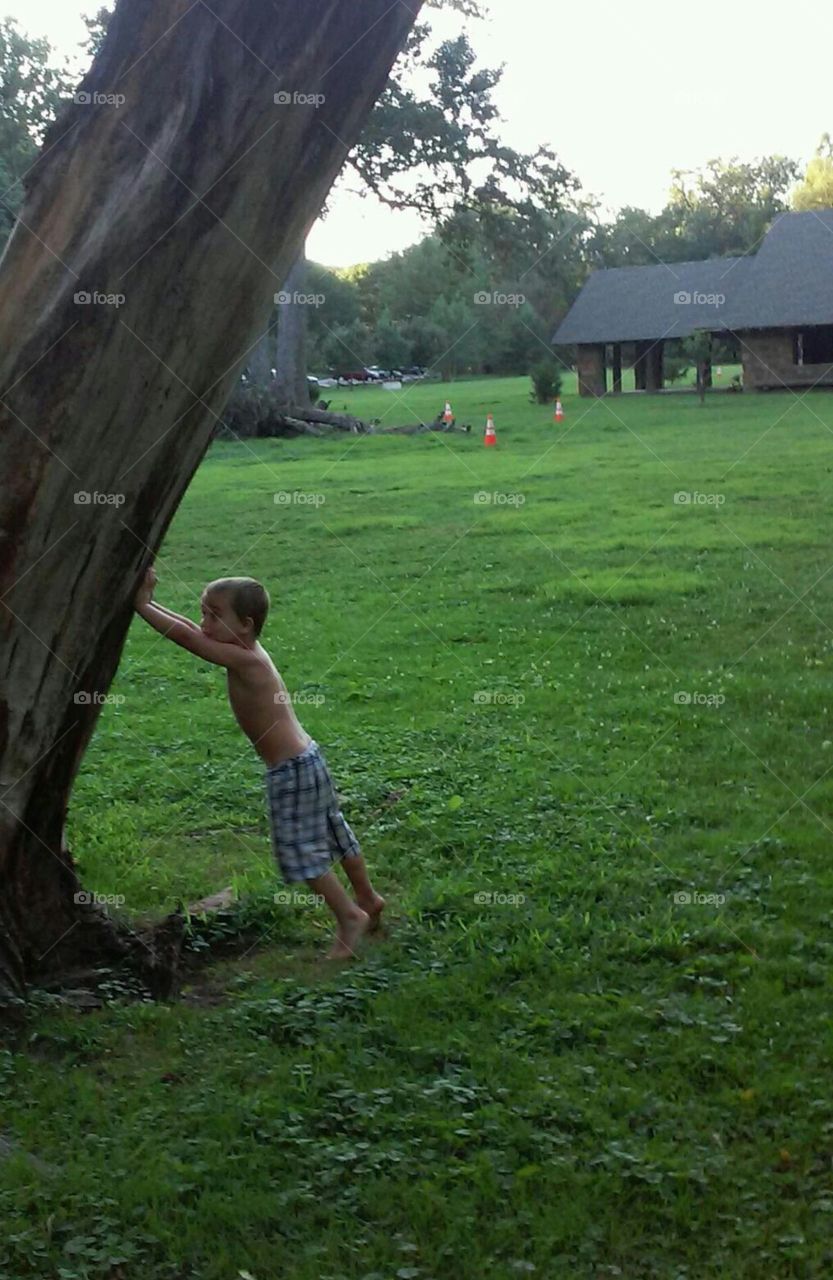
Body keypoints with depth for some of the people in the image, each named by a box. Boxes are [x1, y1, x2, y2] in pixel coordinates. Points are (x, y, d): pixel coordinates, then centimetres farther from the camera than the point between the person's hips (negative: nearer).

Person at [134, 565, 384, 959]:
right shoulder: (246, 651, 4)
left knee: (301, 850, 0)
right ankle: (367, 898, 37)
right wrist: (149, 601, 3)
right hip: (306, 760, 10)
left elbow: (185, 636, -26)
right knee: (332, 834, 22)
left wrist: (142, 605, -20)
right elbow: (191, 630, 9)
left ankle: (349, 916, 9)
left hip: (292, 771, -10)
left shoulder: (243, 660, -22)